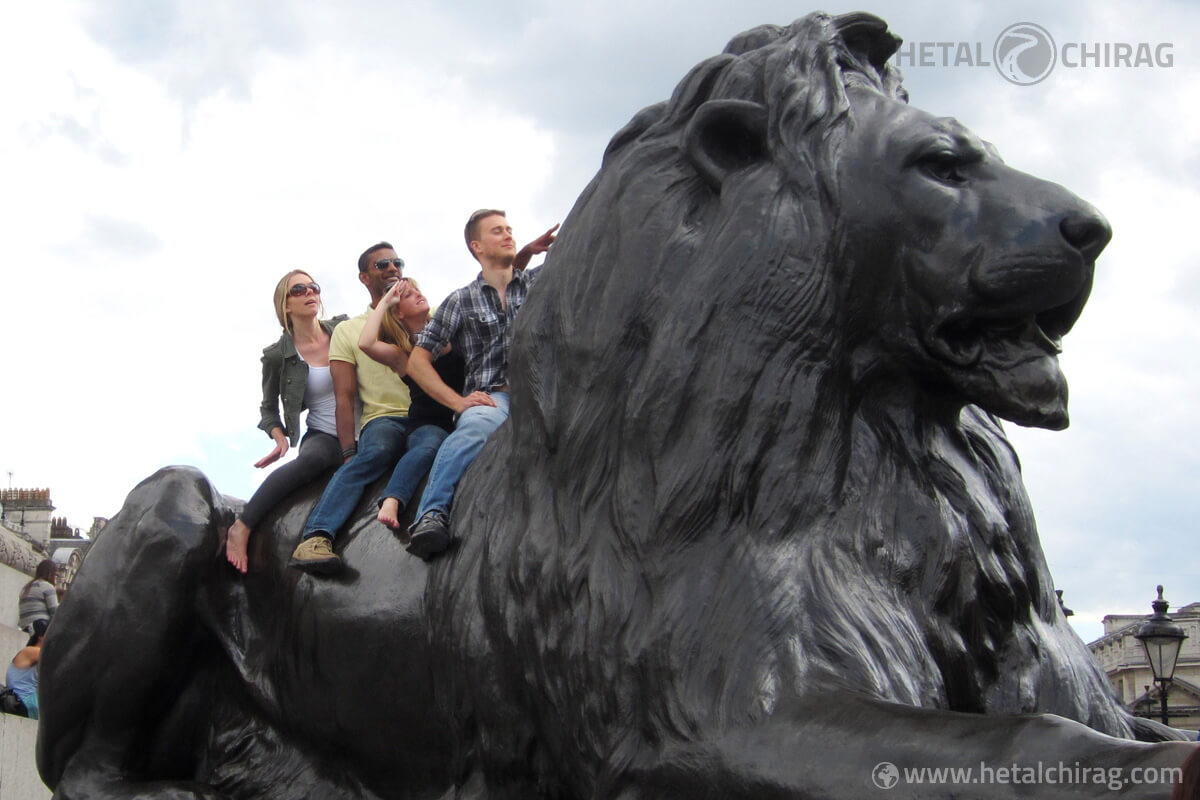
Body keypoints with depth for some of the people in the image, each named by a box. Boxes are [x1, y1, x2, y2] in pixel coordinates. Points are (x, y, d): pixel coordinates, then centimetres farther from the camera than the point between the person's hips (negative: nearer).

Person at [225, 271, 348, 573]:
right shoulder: (277, 355, 2)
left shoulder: (342, 329, 6)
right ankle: (240, 528, -37)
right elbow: (269, 409, 13)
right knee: (309, 460, -38)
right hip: (323, 436, -4)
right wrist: (280, 439, -5)